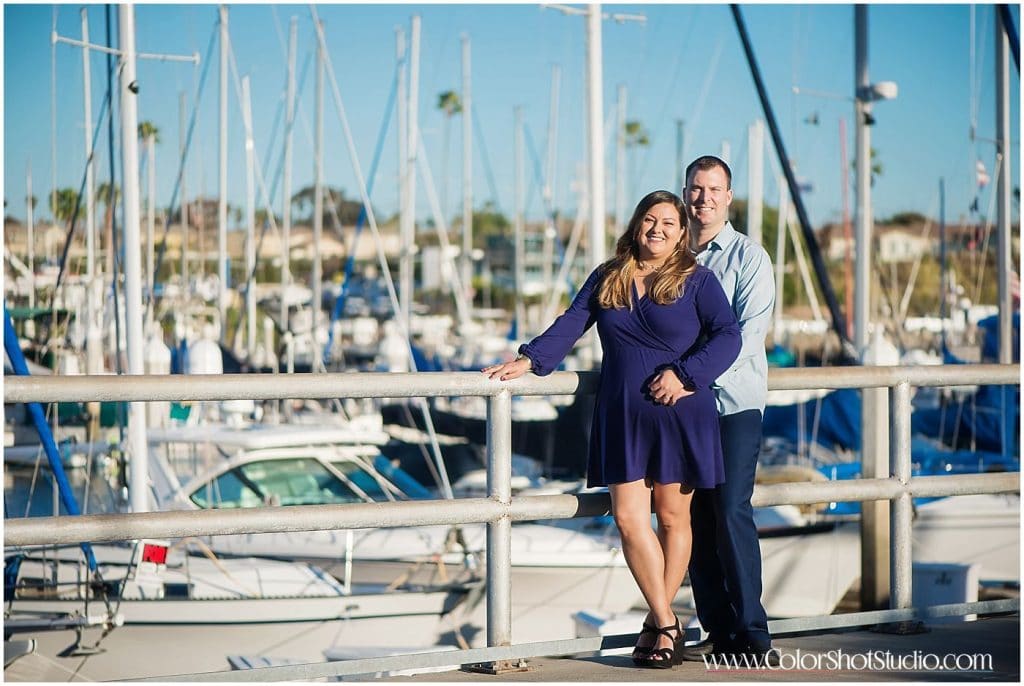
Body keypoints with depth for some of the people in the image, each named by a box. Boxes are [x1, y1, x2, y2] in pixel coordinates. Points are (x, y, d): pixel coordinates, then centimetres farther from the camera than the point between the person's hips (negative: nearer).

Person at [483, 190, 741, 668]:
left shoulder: (696, 280, 1)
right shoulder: (606, 279, 13)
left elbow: (727, 335, -6)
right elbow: (571, 323, 10)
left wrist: (685, 374, -17)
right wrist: (529, 360, -4)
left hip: (679, 416, -3)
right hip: (622, 418, 3)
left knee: (672, 516, 3)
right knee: (628, 517, -6)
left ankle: (659, 621, 14)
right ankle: (666, 624, 2)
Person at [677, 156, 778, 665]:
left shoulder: (749, 257, 0)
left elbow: (747, 332, -12)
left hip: (734, 400, -5)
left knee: (731, 512, -12)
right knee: (693, 517, 2)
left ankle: (751, 632, -5)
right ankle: (719, 631, 9)